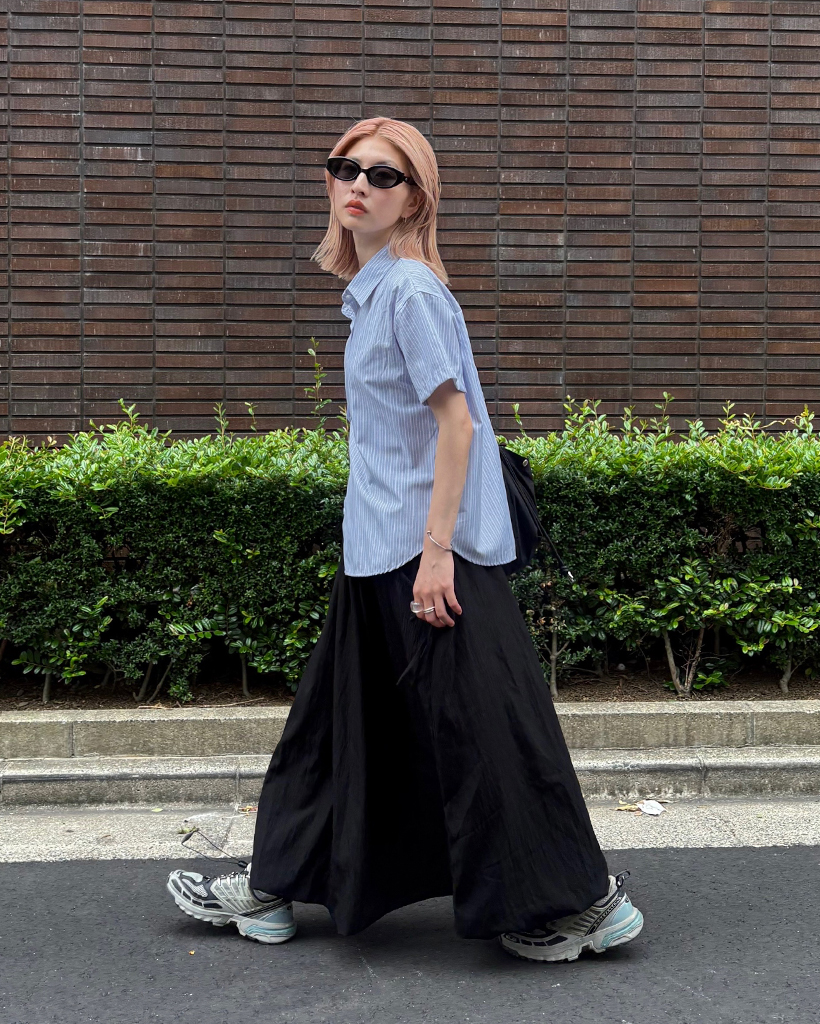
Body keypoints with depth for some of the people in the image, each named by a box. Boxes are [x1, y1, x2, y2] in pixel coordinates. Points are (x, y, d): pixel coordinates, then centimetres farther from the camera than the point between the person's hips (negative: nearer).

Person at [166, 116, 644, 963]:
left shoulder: (411, 289, -14)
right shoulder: (370, 290, 13)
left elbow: (456, 423, -19)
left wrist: (436, 552, -22)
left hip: (428, 552, -10)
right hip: (380, 551, 10)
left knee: (475, 728, -2)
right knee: (339, 716, 15)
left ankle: (585, 901, 11)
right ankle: (275, 889, 27)